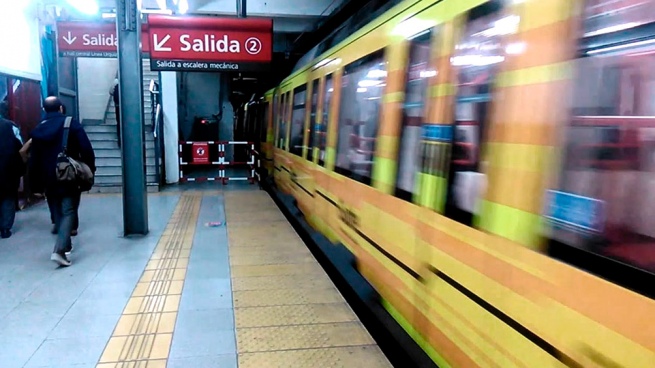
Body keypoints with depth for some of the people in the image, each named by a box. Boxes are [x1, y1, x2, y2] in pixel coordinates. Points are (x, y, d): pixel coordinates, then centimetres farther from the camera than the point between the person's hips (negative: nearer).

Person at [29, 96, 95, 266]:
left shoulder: (38, 130, 9)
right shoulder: (72, 124, -4)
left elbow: (34, 162, 10)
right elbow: (86, 150, -11)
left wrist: (37, 186, 15)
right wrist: (90, 171, -1)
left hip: (50, 180, 4)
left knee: (58, 213, 17)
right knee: (68, 212, -5)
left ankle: (65, 246, 26)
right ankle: (59, 250, -18)